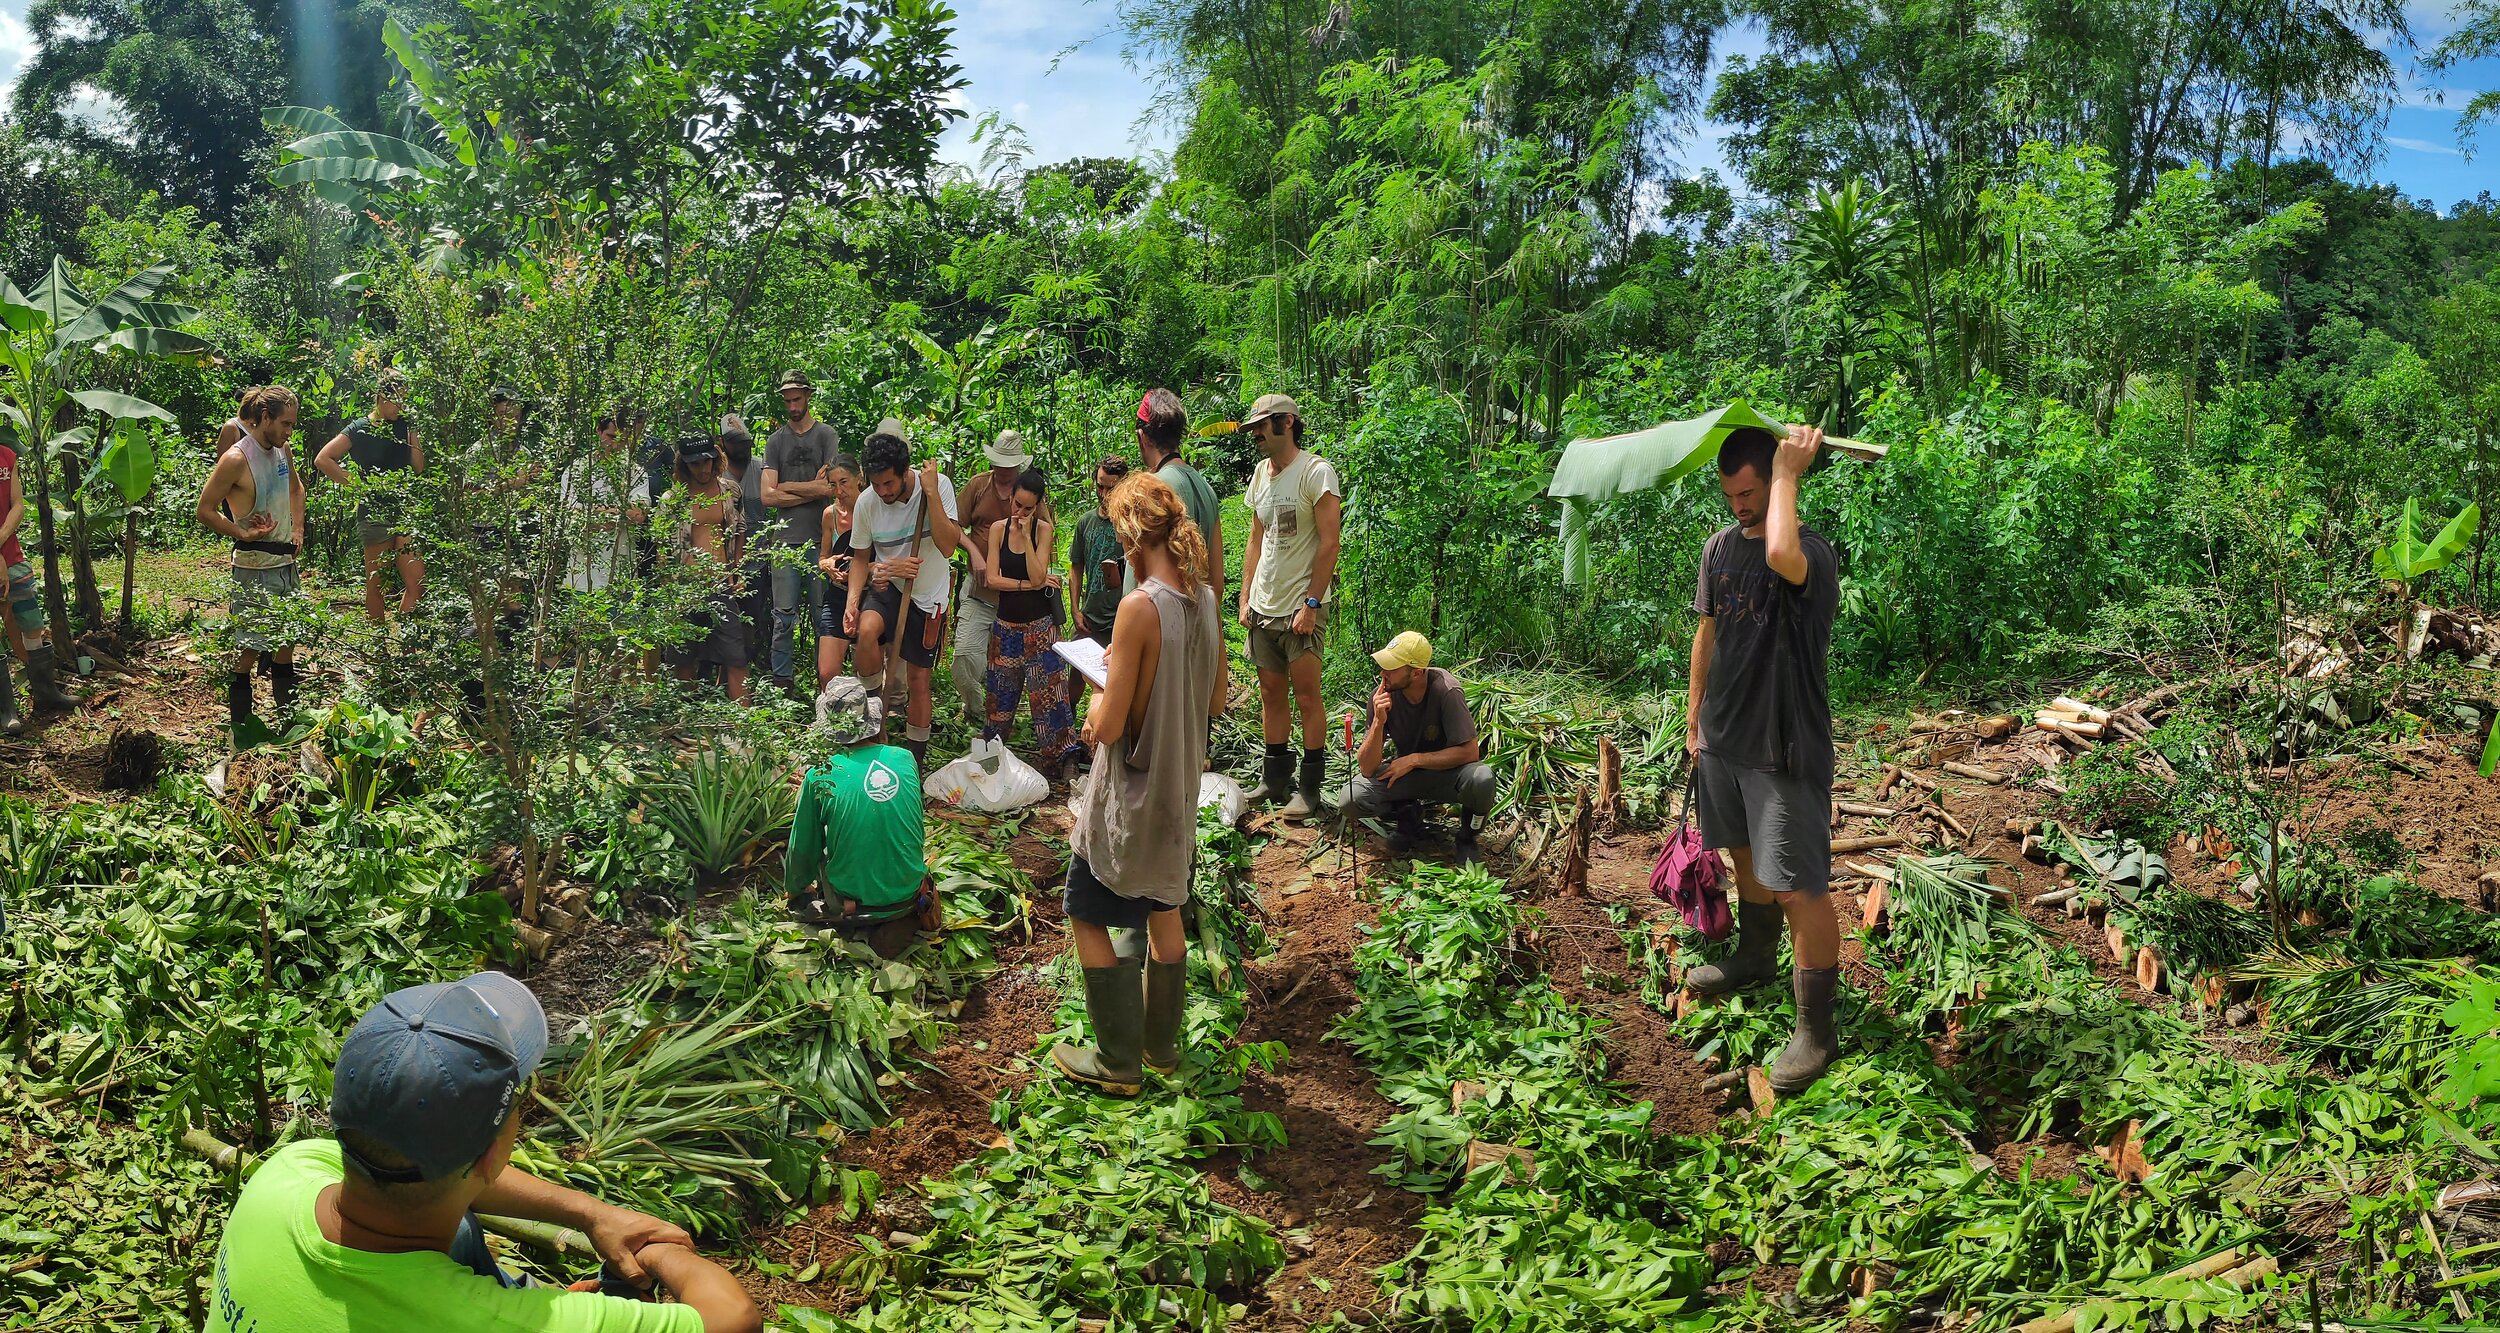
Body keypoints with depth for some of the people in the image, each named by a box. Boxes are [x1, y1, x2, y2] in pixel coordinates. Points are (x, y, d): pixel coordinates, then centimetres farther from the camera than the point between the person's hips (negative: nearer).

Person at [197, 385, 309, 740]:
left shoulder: (282, 450, 5)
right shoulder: (236, 460, -17)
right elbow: (205, 511, -13)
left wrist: (297, 531, 15)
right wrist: (244, 534, -20)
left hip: (286, 561, 7)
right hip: (255, 567, -7)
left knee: (286, 643, 15)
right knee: (249, 649, -1)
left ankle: (289, 716, 26)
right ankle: (239, 728, 9)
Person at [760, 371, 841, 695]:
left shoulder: (827, 435, 6)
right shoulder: (775, 441, 12)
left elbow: (830, 486, -8)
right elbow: (768, 497, 2)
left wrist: (786, 487, 1)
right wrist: (813, 491, -4)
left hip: (820, 540, -2)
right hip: (786, 540, 2)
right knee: (783, 617, 1)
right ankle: (780, 684, 7)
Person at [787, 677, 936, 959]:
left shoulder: (820, 778, -14)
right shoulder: (905, 759, -4)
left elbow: (803, 849, -1)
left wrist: (795, 889, 20)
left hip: (851, 901, -1)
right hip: (909, 891, 2)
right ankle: (902, 918, 7)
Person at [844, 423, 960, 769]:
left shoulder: (939, 485, -18)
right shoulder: (867, 502, -11)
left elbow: (947, 546, -26)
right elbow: (861, 557, 3)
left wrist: (931, 493, -32)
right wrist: (852, 601, -12)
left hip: (928, 596, -1)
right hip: (887, 586, 1)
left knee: (918, 679, 6)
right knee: (866, 630, -33)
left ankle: (915, 756, 24)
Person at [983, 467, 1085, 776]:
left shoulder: (1044, 529, -5)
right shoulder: (998, 528, 0)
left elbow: (1038, 576, -16)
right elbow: (993, 579, -6)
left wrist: (1027, 535, -18)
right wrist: (1029, 584, -13)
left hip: (1040, 625, -2)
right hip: (1007, 624, 2)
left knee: (1047, 691, -5)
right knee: (1002, 692, 12)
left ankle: (1058, 756, 0)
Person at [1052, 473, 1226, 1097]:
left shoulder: (1139, 607, -26)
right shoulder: (1205, 600, -3)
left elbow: (1109, 728, -23)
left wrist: (1098, 701, -3)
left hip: (1129, 794, -7)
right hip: (1179, 789, 7)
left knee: (1088, 917, 9)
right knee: (1164, 912, 21)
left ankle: (1118, 1063, 18)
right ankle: (1162, 1046, 34)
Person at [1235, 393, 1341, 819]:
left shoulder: (1316, 471, -11)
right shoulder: (1261, 473, 12)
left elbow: (1329, 544, -14)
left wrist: (1311, 604, -17)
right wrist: (1245, 598, 11)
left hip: (1302, 608, -7)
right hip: (1263, 608, 7)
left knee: (1307, 697, -3)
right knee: (1270, 695, 12)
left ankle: (1309, 788, 6)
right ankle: (1275, 776, 23)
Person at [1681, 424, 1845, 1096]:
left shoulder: (1812, 552, -19)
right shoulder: (1720, 545, 4)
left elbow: (1780, 555, -45)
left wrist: (1787, 472, -30)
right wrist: (1695, 714, 16)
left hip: (1784, 746, -7)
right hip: (1725, 737, 7)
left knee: (1799, 888, -5)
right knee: (1746, 856, 25)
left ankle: (1816, 1030, 6)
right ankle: (1754, 959, 47)